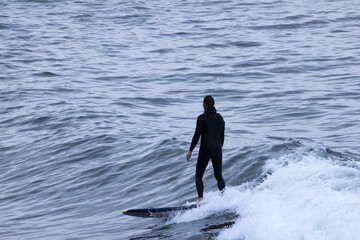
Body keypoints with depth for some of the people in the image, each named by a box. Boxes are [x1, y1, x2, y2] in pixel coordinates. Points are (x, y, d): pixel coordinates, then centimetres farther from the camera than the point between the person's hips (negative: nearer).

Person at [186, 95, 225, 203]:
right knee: (219, 176, 14)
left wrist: (190, 151, -5)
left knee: (198, 175, 4)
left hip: (206, 149, -5)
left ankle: (200, 198, -13)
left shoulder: (202, 118, -8)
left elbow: (197, 135, -11)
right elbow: (222, 136, 14)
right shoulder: (220, 117, 8)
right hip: (217, 149, 5)